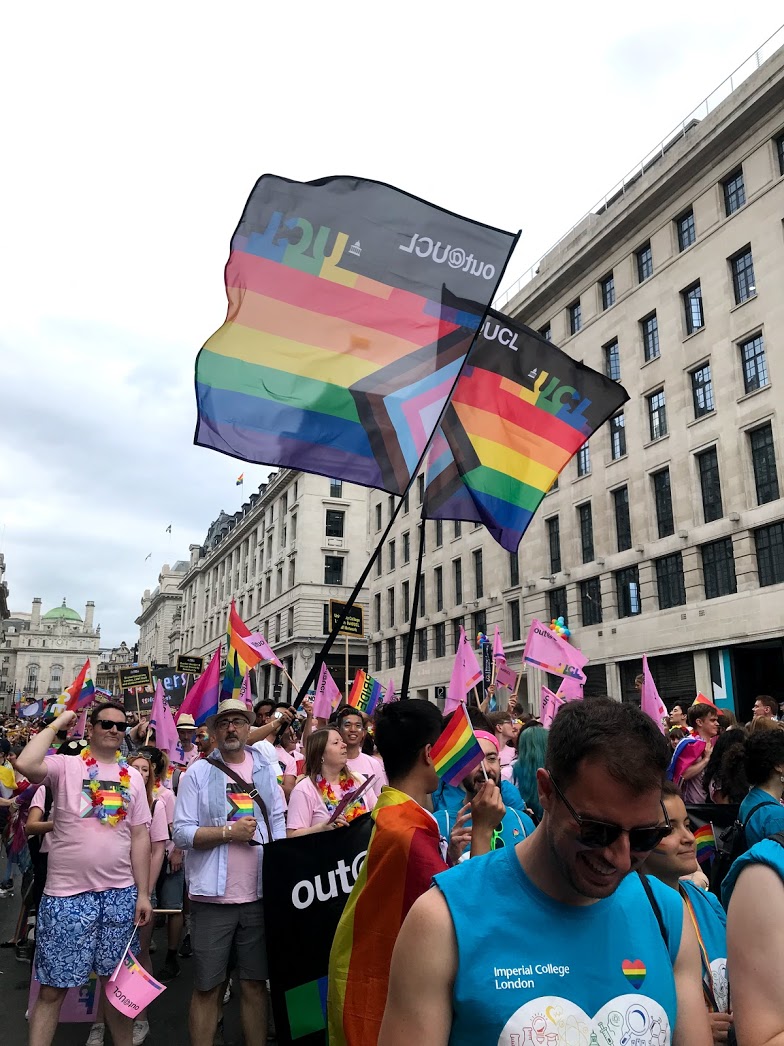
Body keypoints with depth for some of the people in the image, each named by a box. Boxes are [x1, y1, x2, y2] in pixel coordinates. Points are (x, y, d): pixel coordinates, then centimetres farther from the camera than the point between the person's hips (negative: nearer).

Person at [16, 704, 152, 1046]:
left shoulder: (133, 776, 7)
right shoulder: (66, 765, -4)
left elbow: (140, 836, 7)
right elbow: (26, 765, -27)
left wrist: (143, 893, 4)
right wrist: (56, 724, -14)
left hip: (120, 893, 4)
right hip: (67, 893, -3)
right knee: (53, 988, 6)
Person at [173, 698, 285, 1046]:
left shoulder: (265, 770, 6)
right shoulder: (197, 772, -4)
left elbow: (278, 824, 9)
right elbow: (181, 833, -8)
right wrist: (228, 832, -16)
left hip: (259, 895, 3)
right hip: (213, 896, -2)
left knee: (255, 982, 14)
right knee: (207, 987, 8)